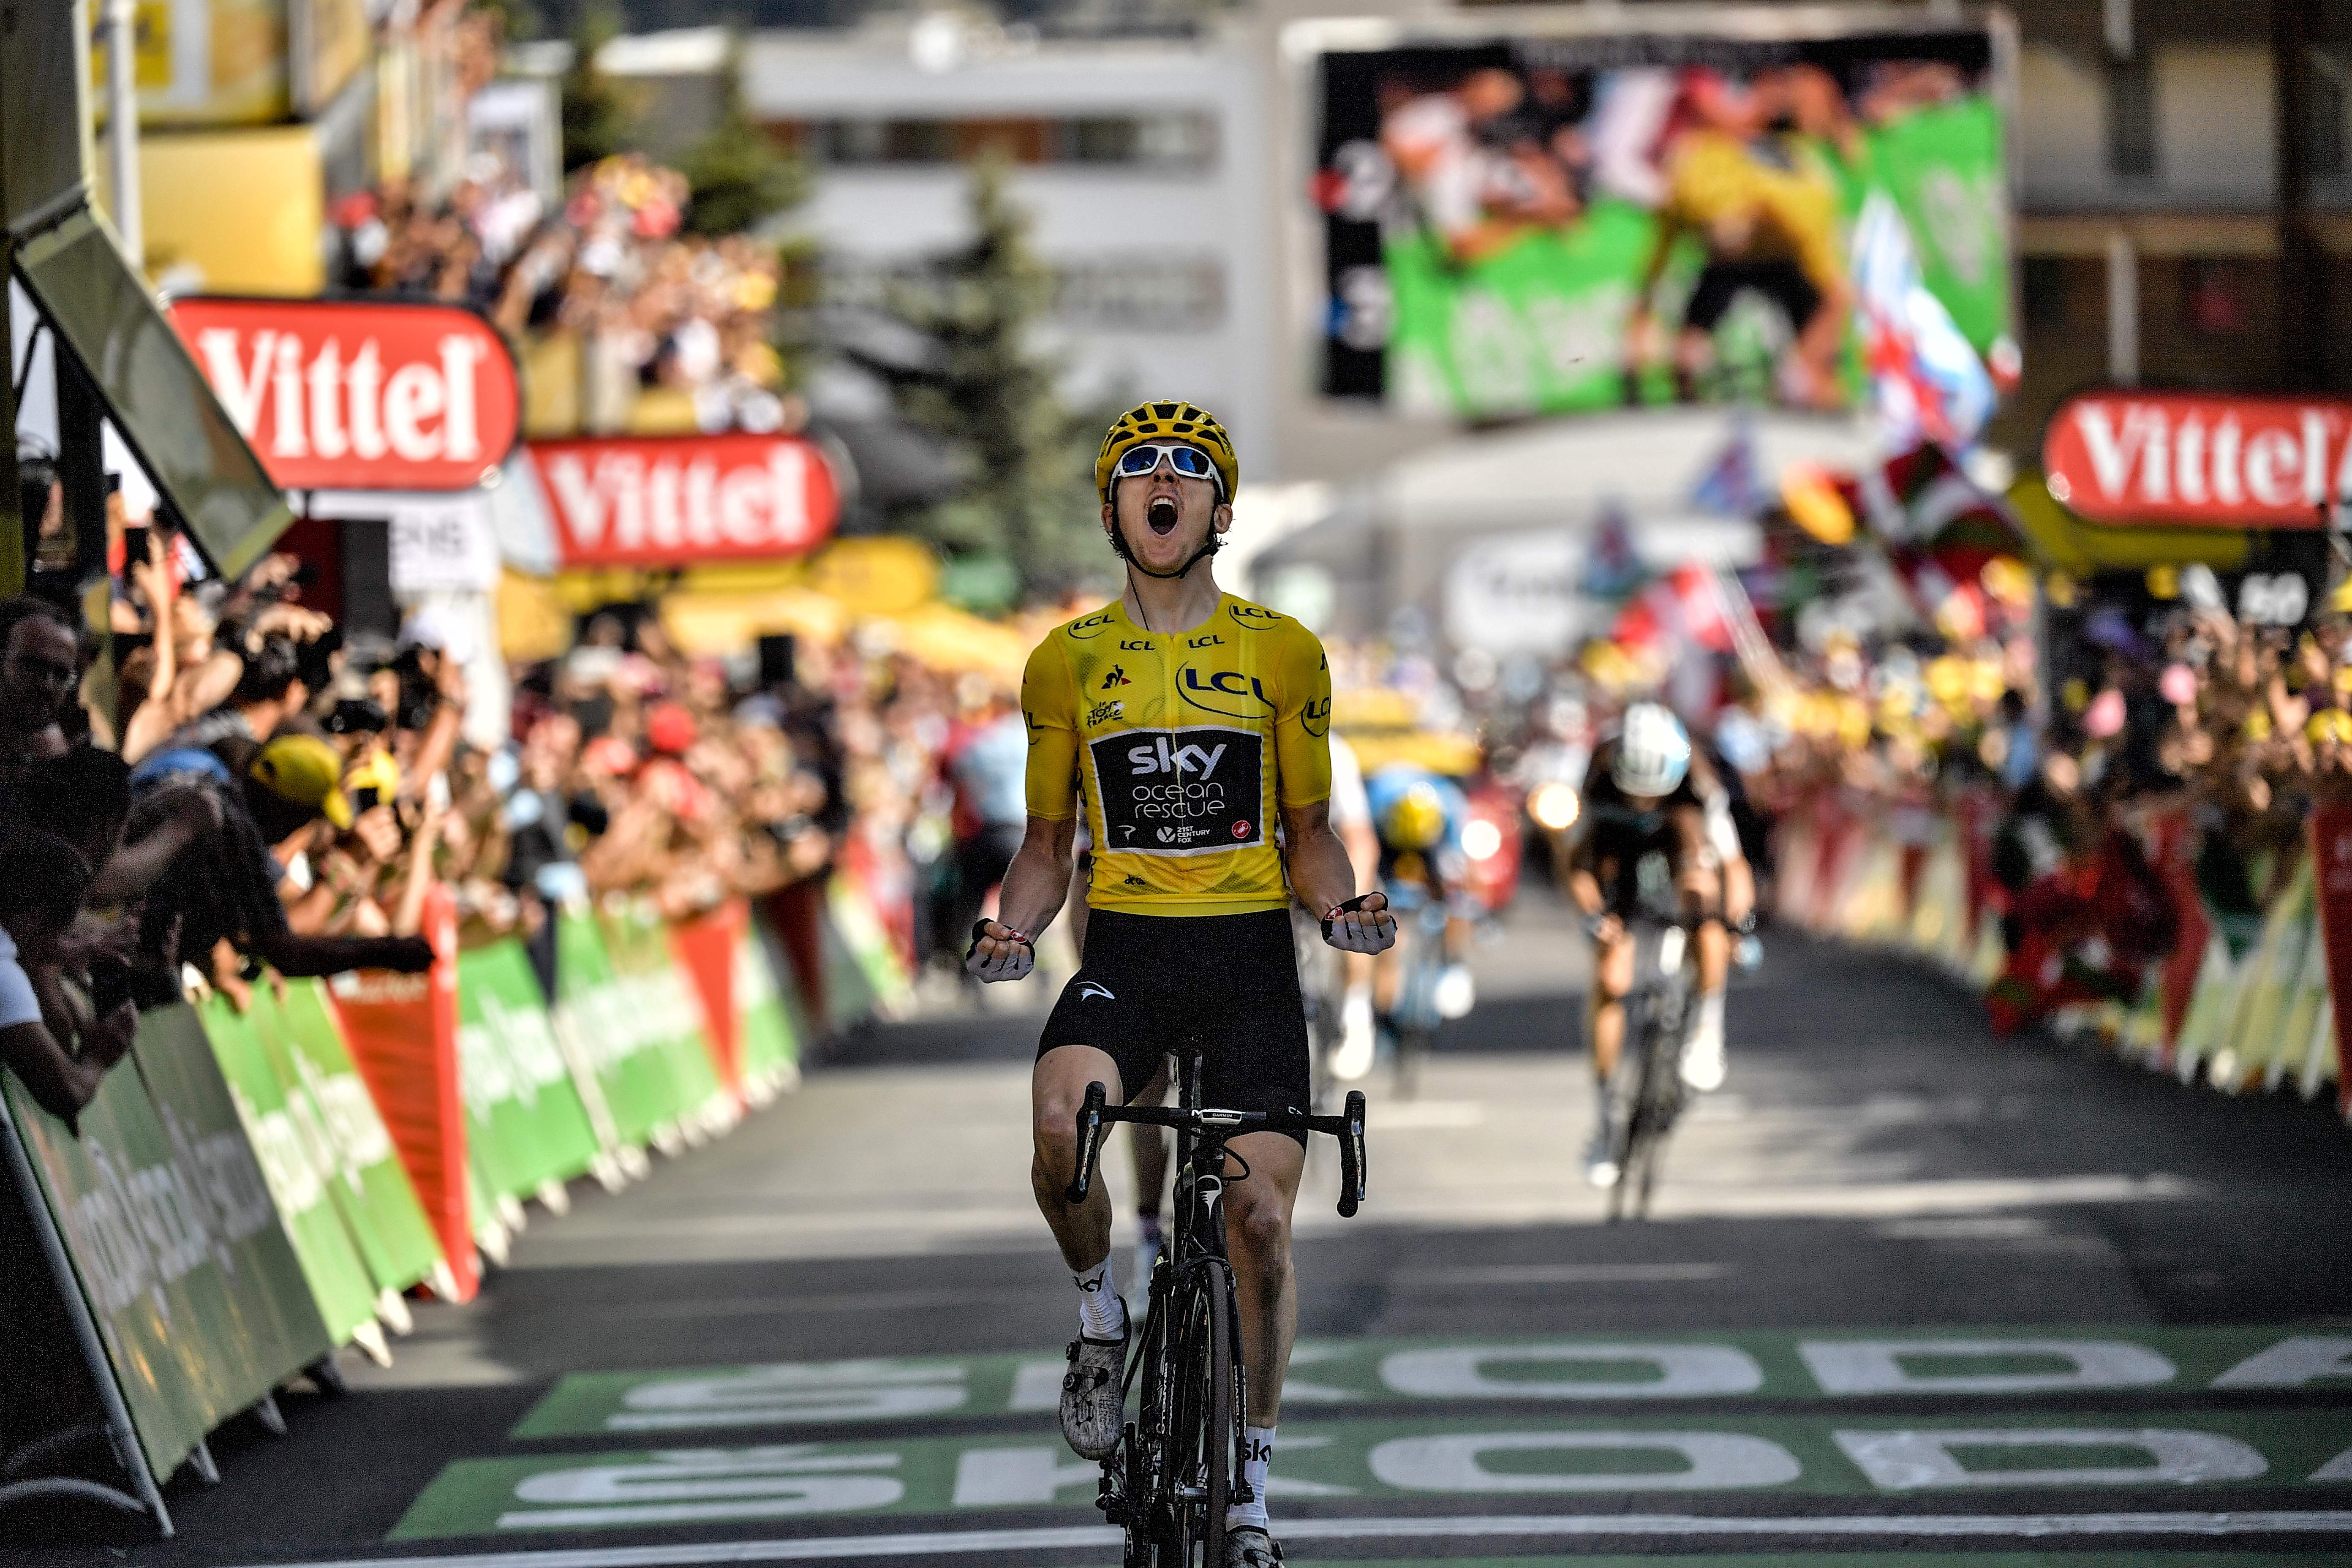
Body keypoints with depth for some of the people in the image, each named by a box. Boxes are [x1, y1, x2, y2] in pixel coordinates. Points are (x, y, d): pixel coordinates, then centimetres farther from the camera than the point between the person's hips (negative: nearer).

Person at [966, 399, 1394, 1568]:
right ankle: (1100, 1315, -1)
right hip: (1123, 953, 0)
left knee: (1261, 1218, -6)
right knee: (1061, 1122, -31)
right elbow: (1047, 843, 12)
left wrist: (1343, 908, -10)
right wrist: (1011, 930, -8)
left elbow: (1308, 834, 10)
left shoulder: (1281, 654, 4)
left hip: (1249, 955, 0)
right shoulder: (1067, 664, 6)